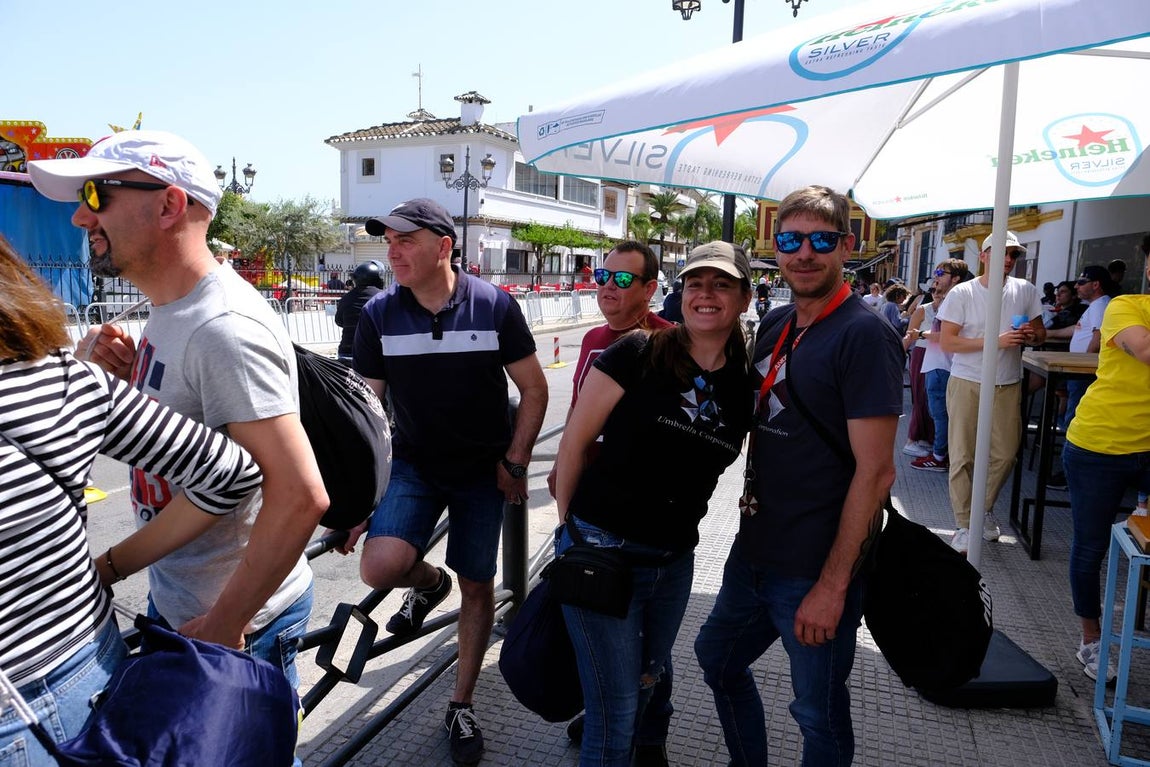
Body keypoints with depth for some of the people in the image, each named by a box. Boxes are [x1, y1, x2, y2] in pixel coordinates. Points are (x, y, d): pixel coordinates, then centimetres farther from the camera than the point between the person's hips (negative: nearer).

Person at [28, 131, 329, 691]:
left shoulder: (224, 329, -27)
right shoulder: (171, 311, 5)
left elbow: (300, 496, -32)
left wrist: (224, 625, -22)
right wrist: (122, 372, -4)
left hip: (236, 625, -9)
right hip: (171, 598, 10)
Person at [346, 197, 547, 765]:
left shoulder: (494, 306, -12)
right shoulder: (378, 315, -8)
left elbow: (534, 388, -3)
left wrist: (515, 461, -8)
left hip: (483, 471, 0)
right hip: (414, 464, 1)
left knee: (477, 588, 8)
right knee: (379, 567, -22)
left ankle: (461, 707, 31)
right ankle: (427, 582, 17)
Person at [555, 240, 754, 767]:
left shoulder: (744, 385, 0)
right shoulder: (636, 355, -13)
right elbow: (575, 440, -8)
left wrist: (680, 529, 11)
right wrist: (569, 526, -1)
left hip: (674, 561, 5)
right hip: (602, 550, -5)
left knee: (646, 684, 24)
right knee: (616, 709, 3)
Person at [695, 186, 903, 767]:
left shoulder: (863, 335, -17)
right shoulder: (775, 325, 7)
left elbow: (874, 469, -20)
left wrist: (833, 585, -21)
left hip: (815, 571, -8)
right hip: (753, 551, 8)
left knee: (819, 714, 11)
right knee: (716, 657, 24)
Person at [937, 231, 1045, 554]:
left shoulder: (1025, 291, 4)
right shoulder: (962, 293, -8)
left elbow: (1041, 332, 14)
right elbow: (947, 342, -13)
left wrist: (1032, 335, -12)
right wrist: (997, 341, -21)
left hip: (1008, 385, 4)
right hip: (967, 384, -3)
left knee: (1005, 454, 9)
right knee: (963, 456, 1)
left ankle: (984, 509, 32)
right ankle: (963, 525, 12)